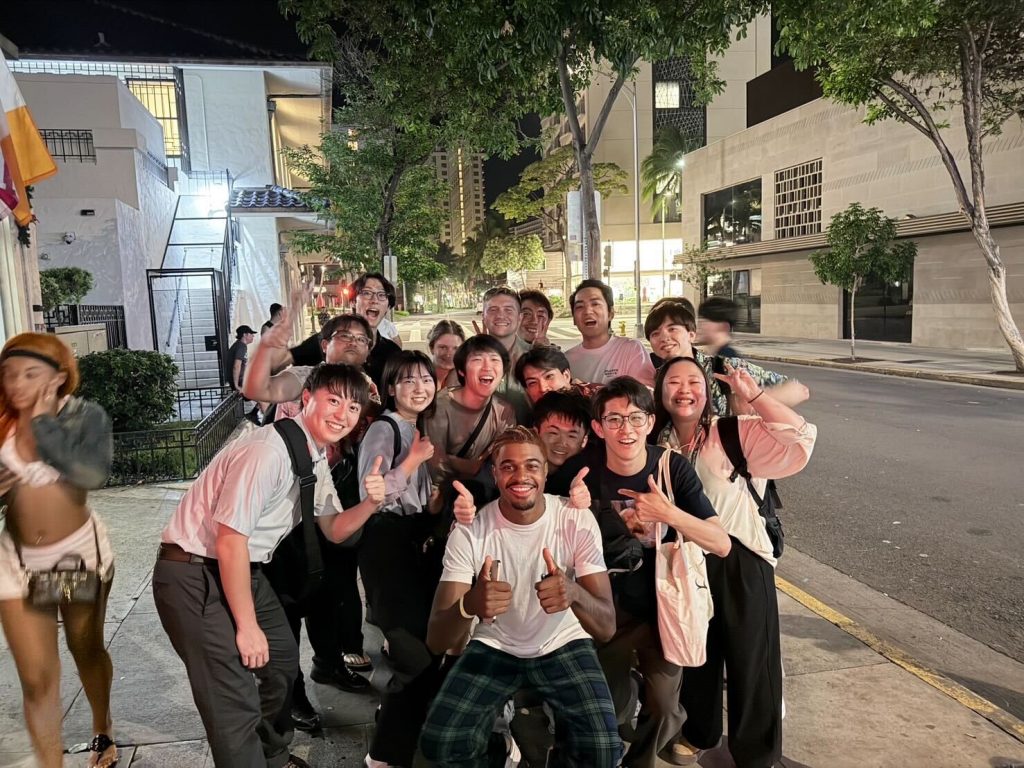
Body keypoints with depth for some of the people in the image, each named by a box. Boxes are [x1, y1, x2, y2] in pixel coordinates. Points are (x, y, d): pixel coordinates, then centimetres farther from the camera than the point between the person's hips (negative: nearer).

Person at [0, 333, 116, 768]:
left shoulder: (85, 415, -13)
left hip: (81, 550, -1)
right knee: (36, 679, 2)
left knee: (87, 650, 19)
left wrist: (44, 423, -23)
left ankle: (102, 730, 45)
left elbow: (95, 473, -30)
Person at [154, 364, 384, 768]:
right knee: (235, 701, -12)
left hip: (244, 569, 10)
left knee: (282, 659, 23)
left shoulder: (317, 458, 2)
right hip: (195, 575, -10)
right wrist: (247, 625, -17)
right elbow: (230, 542, -26)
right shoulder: (268, 451, -27)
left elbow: (333, 530, 10)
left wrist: (370, 503, -11)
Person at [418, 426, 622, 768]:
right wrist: (469, 604, -47)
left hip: (564, 646, 0)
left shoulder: (578, 520, -18)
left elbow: (606, 627, -21)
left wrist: (573, 593, -45)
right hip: (494, 647, 0)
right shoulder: (470, 531, -18)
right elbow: (435, 641, -23)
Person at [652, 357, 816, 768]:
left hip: (740, 562, -4)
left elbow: (800, 440, -25)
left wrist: (752, 394, -27)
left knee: (750, 659, 8)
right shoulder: (657, 444, 1)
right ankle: (698, 731, 44)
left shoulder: (735, 432, -13)